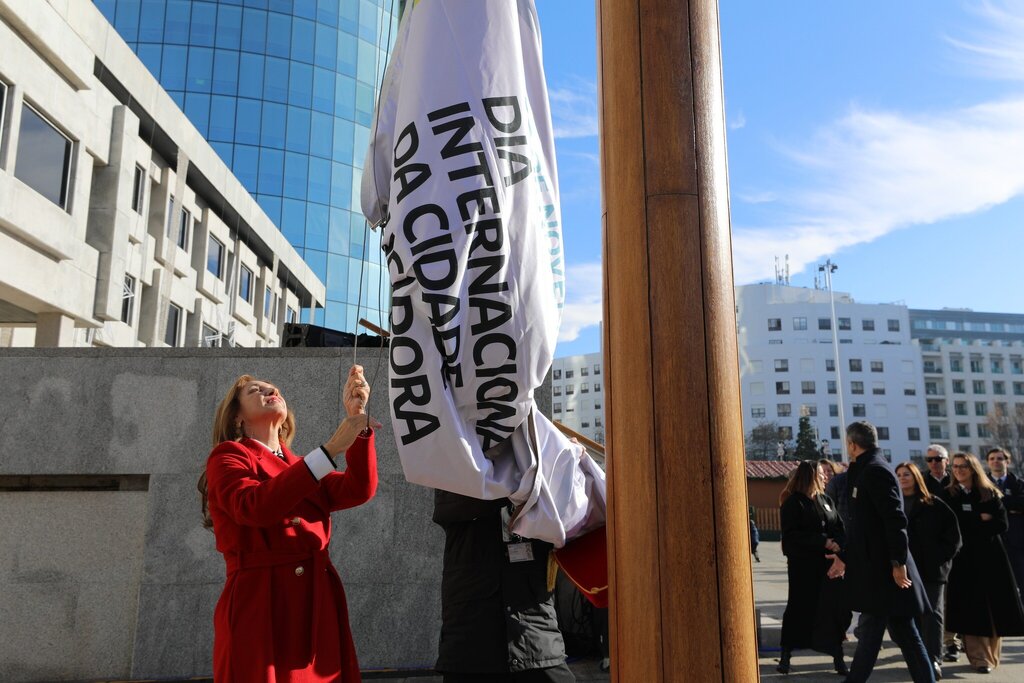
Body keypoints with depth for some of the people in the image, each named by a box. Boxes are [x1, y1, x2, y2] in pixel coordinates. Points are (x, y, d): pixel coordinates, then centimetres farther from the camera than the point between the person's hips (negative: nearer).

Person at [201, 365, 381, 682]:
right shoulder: (227, 456, 4)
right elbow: (254, 507, -18)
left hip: (319, 609, 6)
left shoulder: (303, 468, 21)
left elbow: (359, 489, 2)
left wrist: (357, 418, -9)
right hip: (260, 608, -5)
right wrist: (329, 450, -20)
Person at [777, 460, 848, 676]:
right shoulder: (793, 503, -7)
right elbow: (791, 535, -15)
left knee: (834, 608, 2)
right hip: (803, 565, -5)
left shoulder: (826, 501, 13)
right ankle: (786, 655, 14)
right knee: (799, 608, 2)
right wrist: (823, 542, -20)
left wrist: (837, 544, -13)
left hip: (828, 564, 5)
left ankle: (837, 655, 14)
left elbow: (840, 528, 9)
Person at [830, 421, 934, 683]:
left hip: (883, 566, -9)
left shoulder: (876, 470, -13)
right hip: (874, 564, 9)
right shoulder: (863, 472, 16)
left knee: (872, 627, -1)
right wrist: (844, 557, 25)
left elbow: (895, 519, -21)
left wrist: (898, 562, -23)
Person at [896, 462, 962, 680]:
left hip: (932, 568, -2)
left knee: (931, 613, -6)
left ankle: (934, 660, -8)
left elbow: (952, 533, 1)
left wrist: (943, 558, -7)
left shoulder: (934, 504, 3)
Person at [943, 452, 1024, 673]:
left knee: (994, 608, 3)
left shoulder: (990, 494, 6)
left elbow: (1001, 524, -3)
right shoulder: (949, 496, 4)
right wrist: (980, 519, -7)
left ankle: (991, 654, 16)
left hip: (991, 556, 1)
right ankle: (979, 657, 1)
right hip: (964, 559, -1)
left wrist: (970, 525, -12)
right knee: (971, 609, -4)